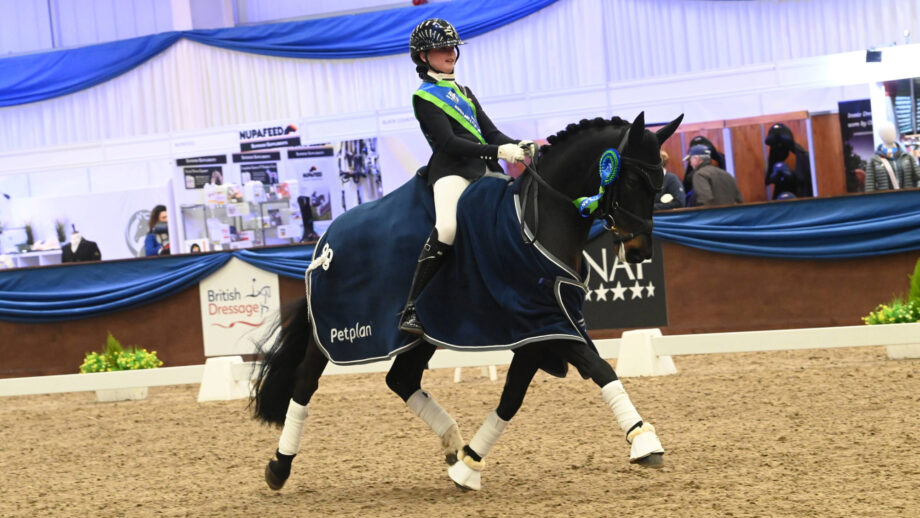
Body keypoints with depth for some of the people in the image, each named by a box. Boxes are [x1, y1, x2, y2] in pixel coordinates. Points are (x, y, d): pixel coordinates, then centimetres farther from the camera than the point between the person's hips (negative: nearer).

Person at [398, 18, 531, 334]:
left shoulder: (464, 92, 24)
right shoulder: (424, 97, 1)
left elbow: (490, 132, 18)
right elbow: (449, 142, -11)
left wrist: (519, 146, -3)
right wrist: (497, 151, -20)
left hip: (483, 169, 8)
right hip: (451, 170, -8)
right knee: (447, 229, -31)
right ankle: (411, 311, -28)